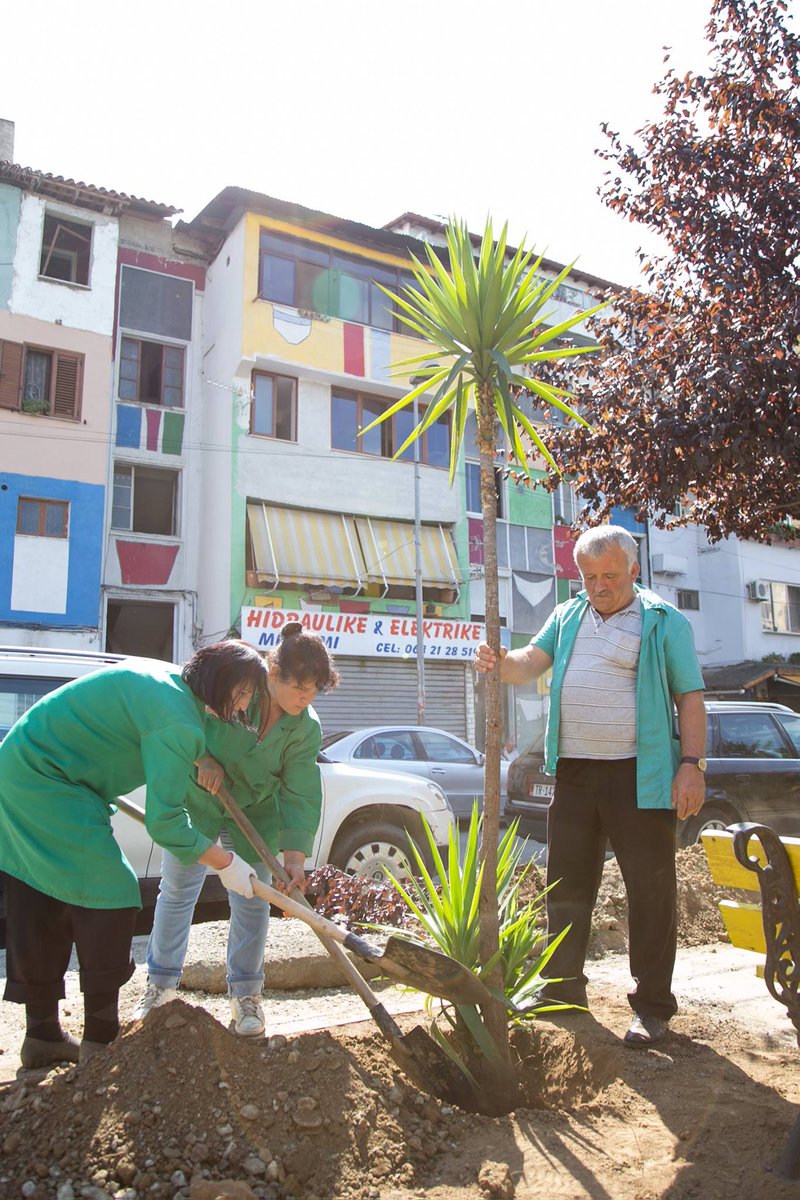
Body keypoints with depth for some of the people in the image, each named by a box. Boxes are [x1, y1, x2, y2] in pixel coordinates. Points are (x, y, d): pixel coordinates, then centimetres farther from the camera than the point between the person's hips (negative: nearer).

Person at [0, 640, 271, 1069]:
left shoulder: (166, 678, 7)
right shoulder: (178, 722, -22)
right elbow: (163, 822, -20)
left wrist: (200, 760, 11)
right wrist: (225, 863, -11)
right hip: (48, 784, -10)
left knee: (40, 911, 15)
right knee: (110, 897, -4)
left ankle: (42, 1035, 27)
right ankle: (101, 1040, 6)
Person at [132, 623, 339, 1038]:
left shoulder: (307, 728, -19)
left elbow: (300, 794, -19)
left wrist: (295, 855, -28)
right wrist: (201, 757, -32)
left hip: (255, 815, 2)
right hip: (195, 802, -1)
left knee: (251, 902, 5)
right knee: (176, 892, 11)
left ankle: (245, 992, 25)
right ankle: (160, 983, 30)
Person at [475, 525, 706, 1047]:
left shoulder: (666, 622, 0)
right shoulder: (567, 617, 14)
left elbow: (691, 696, -3)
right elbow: (532, 661, 3)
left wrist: (692, 763, -12)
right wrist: (500, 662, -20)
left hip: (641, 774, -4)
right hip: (574, 771, 5)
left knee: (651, 888, 2)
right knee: (566, 885, 12)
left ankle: (652, 1005, 16)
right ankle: (563, 990, 28)